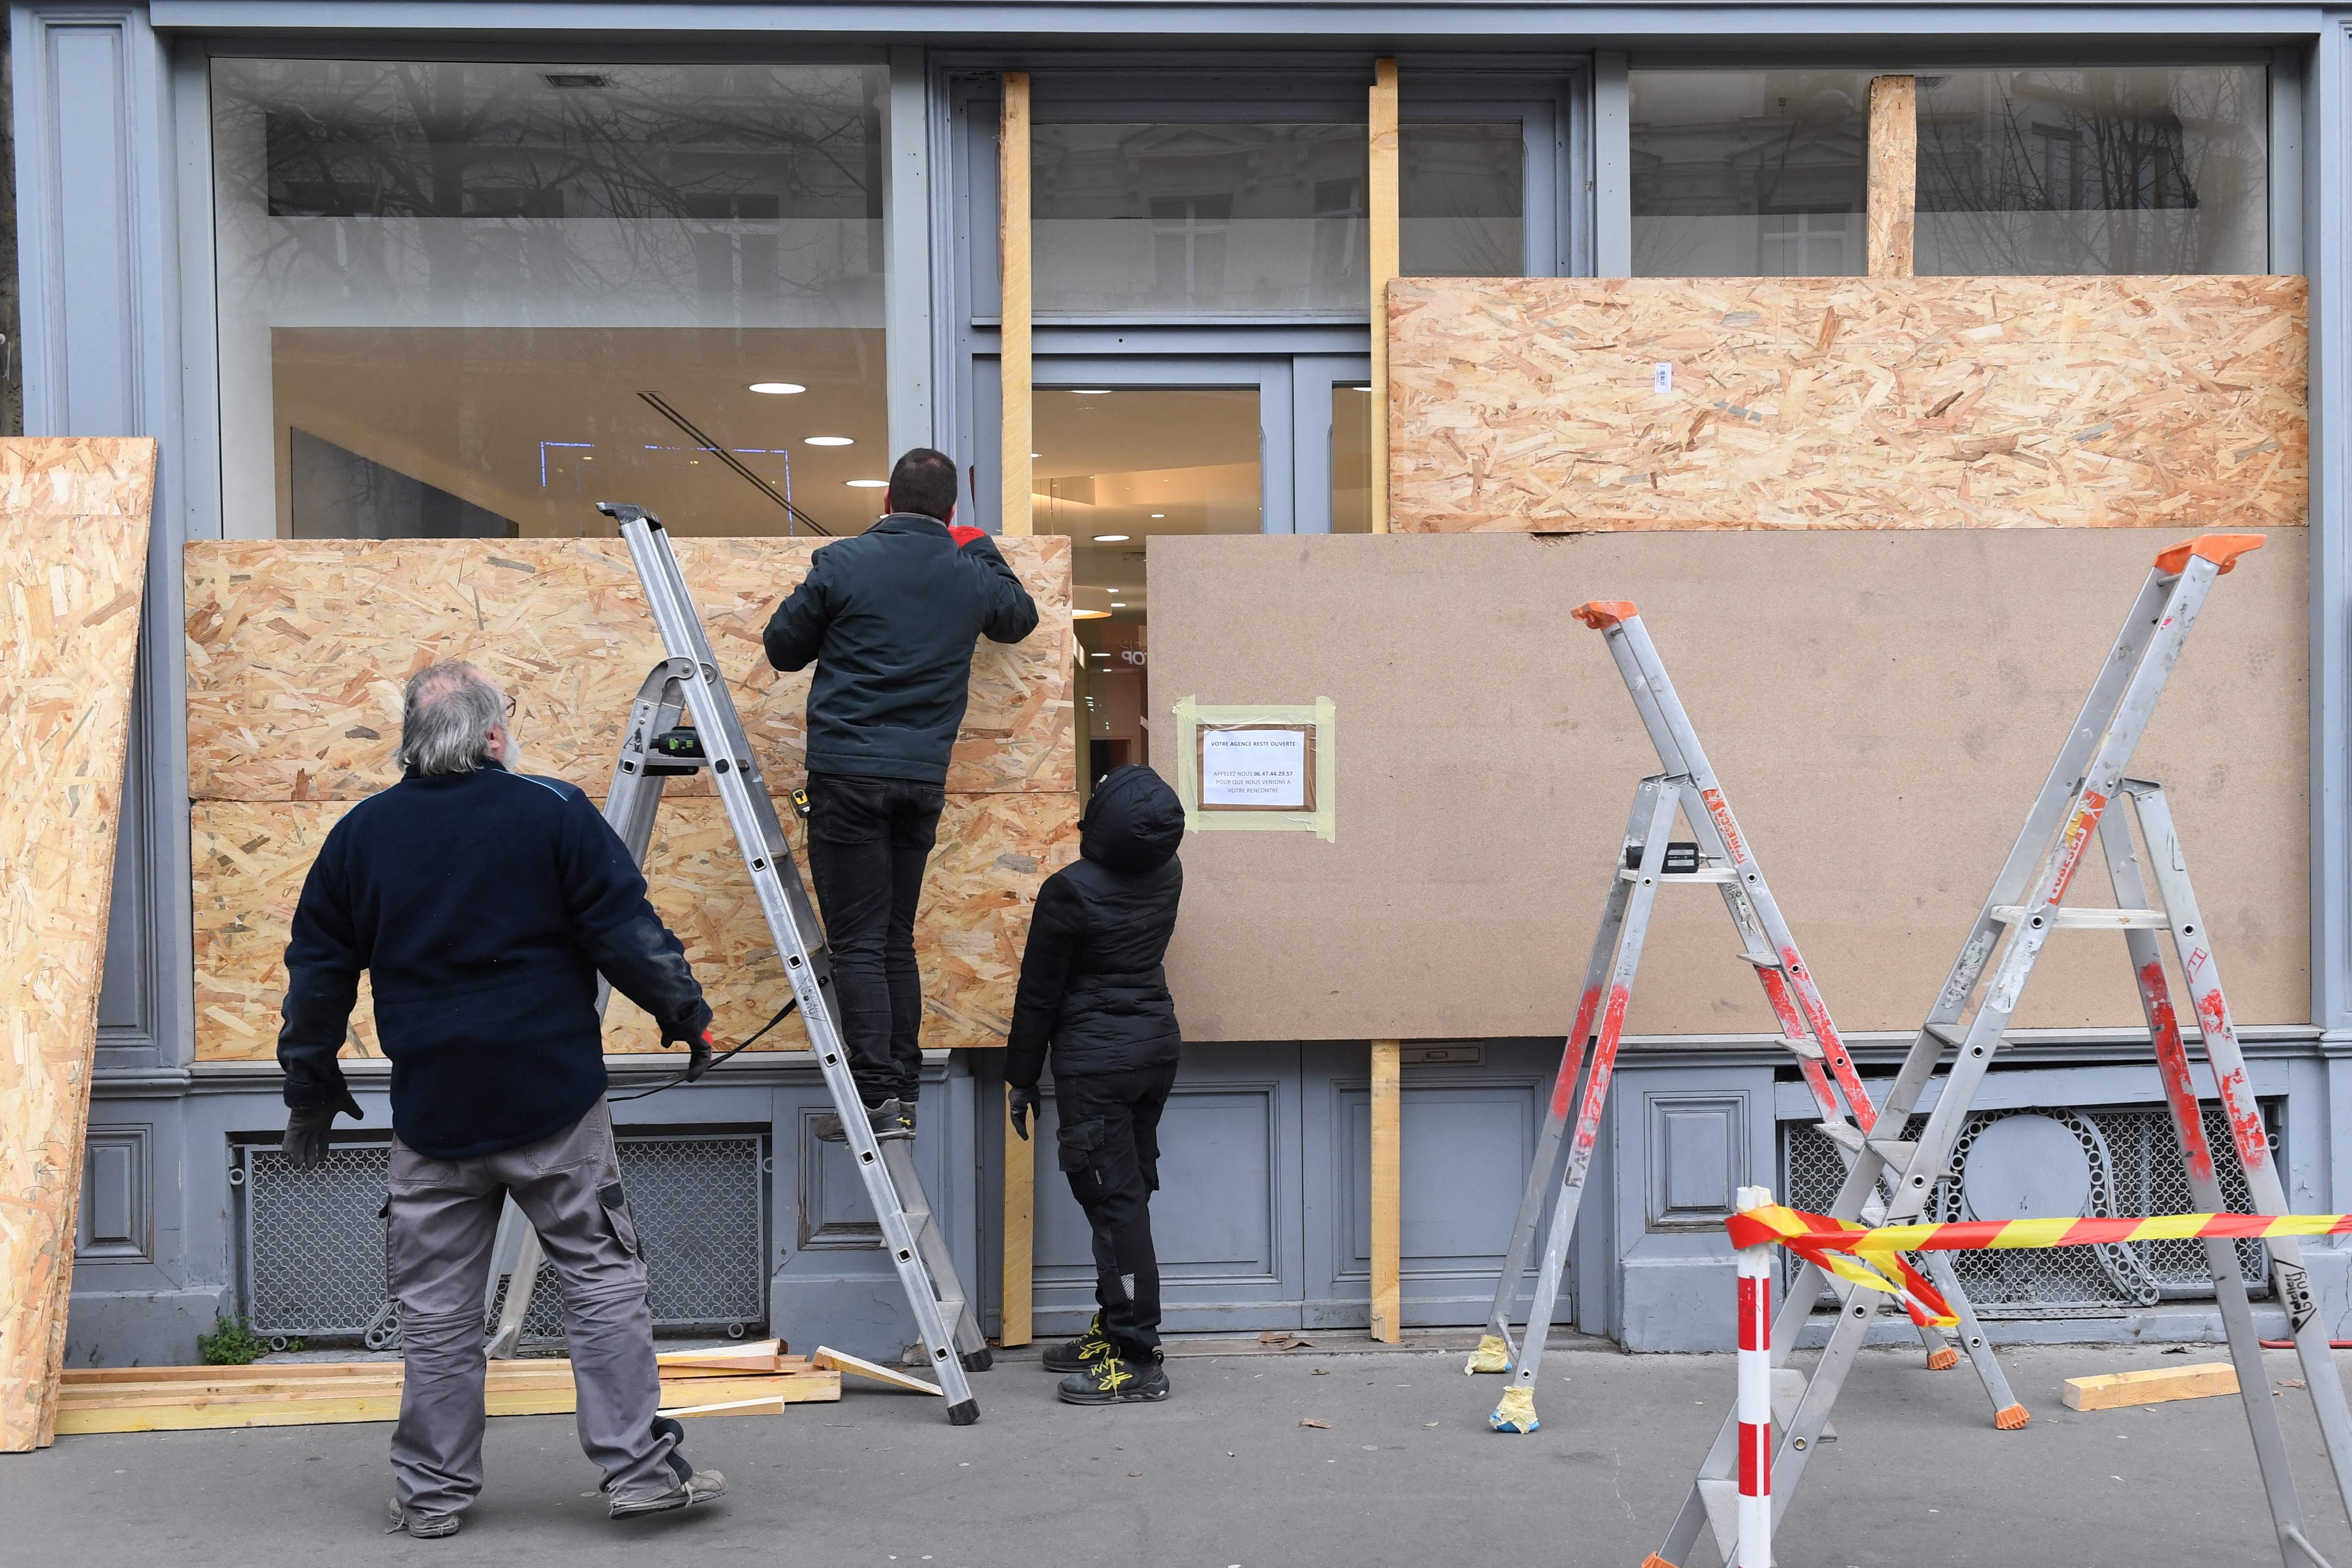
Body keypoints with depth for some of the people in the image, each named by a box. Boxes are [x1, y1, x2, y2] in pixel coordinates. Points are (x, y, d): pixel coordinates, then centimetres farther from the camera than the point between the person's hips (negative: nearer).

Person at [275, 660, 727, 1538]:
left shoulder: (359, 836, 5)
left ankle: (433, 1492, 21)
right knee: (602, 1280, 6)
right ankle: (642, 1468, 8)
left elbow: (317, 974, 11)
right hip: (555, 1103, -3)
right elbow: (627, 933, -8)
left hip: (431, 1114, 3)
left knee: (436, 1309, 12)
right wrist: (686, 1013, 6)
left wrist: (310, 1091, 21)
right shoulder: (553, 815, -6)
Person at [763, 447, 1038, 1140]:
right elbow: (1021, 617, 30)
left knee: (858, 942, -2)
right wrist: (981, 549, 40)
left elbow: (783, 647, 7)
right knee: (897, 940, 13)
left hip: (848, 773, -4)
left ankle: (877, 1096, -7)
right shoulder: (972, 576, 8)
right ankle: (904, 1096, 15)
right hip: (924, 778, 4)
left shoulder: (844, 563, -4)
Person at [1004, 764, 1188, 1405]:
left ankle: (1139, 1361, -1)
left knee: (1115, 1200, -4)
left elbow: (1039, 993, -11)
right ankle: (1115, 1330, 26)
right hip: (1158, 1045, 8)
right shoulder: (1167, 876, 1)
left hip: (1096, 1062, -8)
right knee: (1129, 1191, 15)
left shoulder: (1070, 891, -18)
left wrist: (1021, 1079, -1)